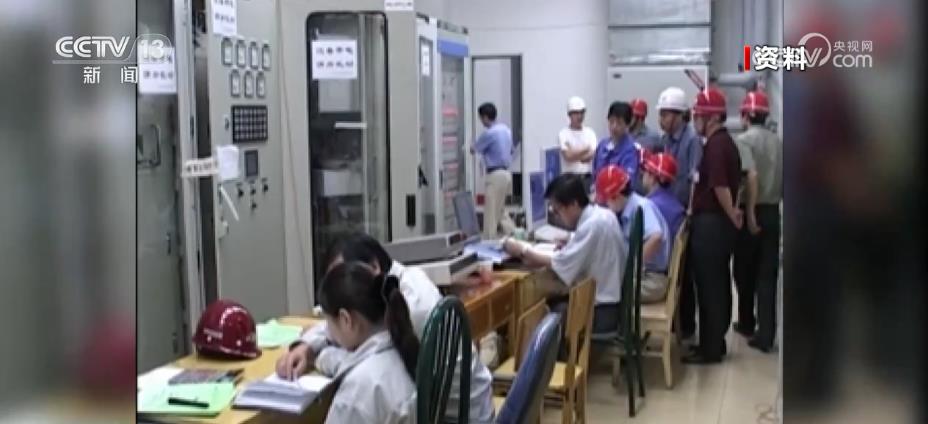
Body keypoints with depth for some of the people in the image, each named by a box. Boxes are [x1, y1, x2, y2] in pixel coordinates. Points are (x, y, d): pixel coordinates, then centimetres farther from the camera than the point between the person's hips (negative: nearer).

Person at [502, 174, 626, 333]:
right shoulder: (603, 214, 5)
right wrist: (568, 244, 1)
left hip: (602, 312, -9)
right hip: (613, 304, 9)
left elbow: (559, 264, -21)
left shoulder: (591, 225, -23)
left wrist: (523, 251, -11)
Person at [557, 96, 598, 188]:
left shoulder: (590, 132, 7)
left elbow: (592, 155, -5)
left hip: (587, 177, 4)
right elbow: (568, 156, -14)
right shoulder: (563, 134, -4)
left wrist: (574, 154, -12)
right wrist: (585, 150, -5)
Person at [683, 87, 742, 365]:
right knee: (718, 285, 15)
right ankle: (715, 342, 24)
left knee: (709, 287, -3)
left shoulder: (716, 145, -18)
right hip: (717, 222, 10)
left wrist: (733, 217, -13)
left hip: (711, 223, -10)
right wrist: (733, 214, 11)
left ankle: (710, 349, 4)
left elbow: (720, 186, -24)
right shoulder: (724, 142, 14)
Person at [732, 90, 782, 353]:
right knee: (767, 274, 3)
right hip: (772, 212, 4)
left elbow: (752, 176, -21)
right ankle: (765, 335, -2)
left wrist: (749, 213, -18)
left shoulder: (743, 140, -9)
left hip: (751, 212, -4)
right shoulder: (778, 142, 8)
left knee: (745, 271, 13)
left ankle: (746, 323, 26)